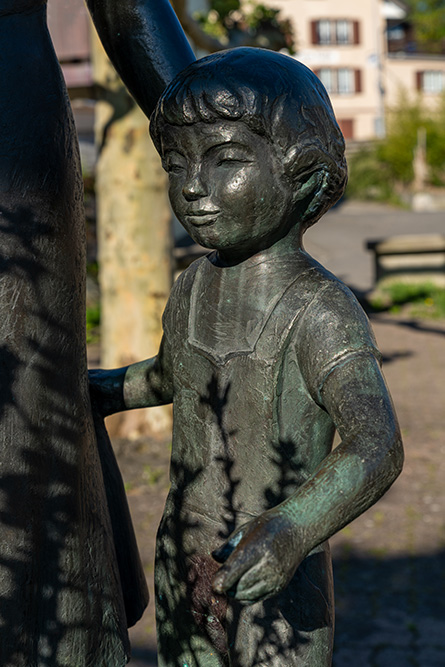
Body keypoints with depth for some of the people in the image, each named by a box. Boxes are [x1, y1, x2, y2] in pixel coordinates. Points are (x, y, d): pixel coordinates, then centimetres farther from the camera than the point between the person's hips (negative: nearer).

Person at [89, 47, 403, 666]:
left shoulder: (321, 309, -20)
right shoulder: (192, 290, 2)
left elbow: (377, 447, -32)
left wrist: (294, 527, -47)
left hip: (278, 592, -6)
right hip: (181, 573, 6)